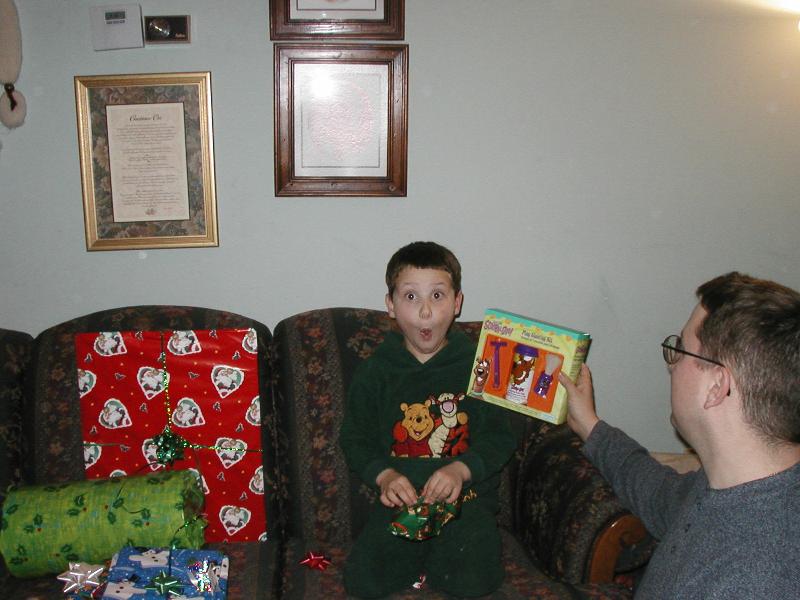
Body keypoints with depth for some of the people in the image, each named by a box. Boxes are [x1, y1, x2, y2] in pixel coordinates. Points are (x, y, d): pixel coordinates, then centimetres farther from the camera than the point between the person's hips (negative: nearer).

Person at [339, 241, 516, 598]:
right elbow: (355, 439, 4)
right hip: (400, 497, 1)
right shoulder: (375, 371, 1)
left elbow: (500, 437, -2)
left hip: (466, 493, 0)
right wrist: (384, 475, -15)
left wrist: (460, 469, -19)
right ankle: (417, 559, 12)